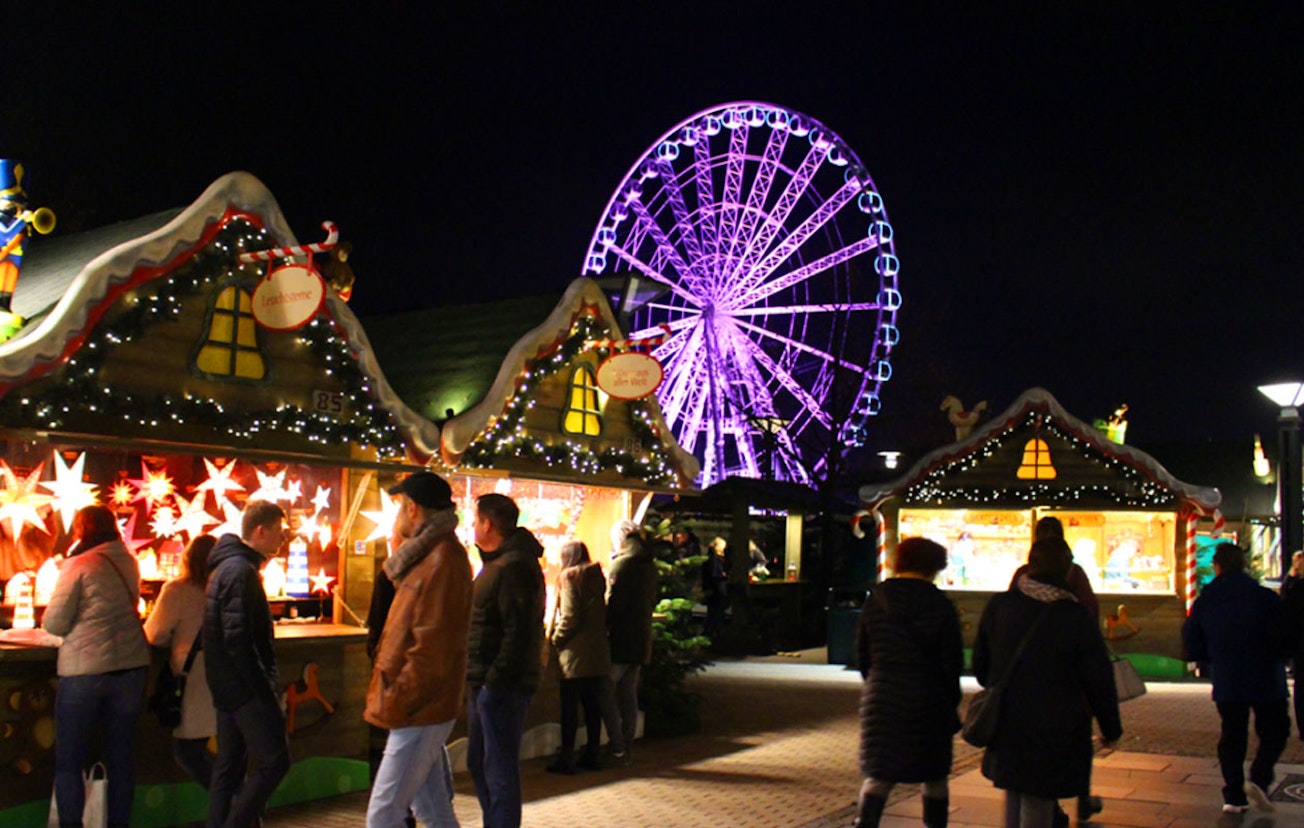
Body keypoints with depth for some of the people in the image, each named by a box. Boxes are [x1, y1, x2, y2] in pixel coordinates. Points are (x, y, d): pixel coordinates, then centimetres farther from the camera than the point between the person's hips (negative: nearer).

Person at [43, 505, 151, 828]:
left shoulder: (77, 566, -10)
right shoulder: (128, 562, 6)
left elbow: (53, 624, -8)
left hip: (84, 671, -5)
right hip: (131, 667, 5)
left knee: (68, 761, 6)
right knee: (121, 756, 12)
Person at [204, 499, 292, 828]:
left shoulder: (227, 565, 15)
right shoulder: (241, 571, -17)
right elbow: (238, 640, -22)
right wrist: (265, 689, -19)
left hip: (228, 688, 10)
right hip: (244, 687, -10)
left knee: (229, 766, 13)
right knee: (274, 760, -7)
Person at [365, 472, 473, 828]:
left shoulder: (442, 560, -18)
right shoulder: (431, 555, 14)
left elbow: (430, 649, -22)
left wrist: (393, 704, -19)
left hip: (419, 714, -10)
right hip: (423, 709, 10)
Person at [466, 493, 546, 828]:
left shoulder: (514, 567, -17)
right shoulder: (497, 564, 17)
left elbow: (518, 631, -24)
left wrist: (495, 678, -23)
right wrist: (477, 679, 17)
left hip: (502, 687, -11)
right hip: (486, 683, 11)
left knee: (499, 769, -4)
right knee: (479, 764, 18)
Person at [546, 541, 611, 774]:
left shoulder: (569, 576, -8)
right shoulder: (597, 576, 10)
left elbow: (569, 616, -14)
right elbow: (603, 612, 11)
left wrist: (556, 639, -4)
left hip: (576, 651, -6)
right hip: (598, 649, 7)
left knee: (569, 706, -2)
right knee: (593, 704, 12)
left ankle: (566, 757, 0)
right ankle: (593, 754, 17)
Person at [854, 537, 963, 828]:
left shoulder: (875, 600, 3)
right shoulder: (940, 606, -7)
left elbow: (862, 652, 8)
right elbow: (952, 661, -6)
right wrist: (950, 700, 4)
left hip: (881, 698, 3)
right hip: (928, 701, -2)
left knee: (877, 776, 7)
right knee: (934, 778, 13)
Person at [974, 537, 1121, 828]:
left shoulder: (998, 606, -1)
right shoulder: (1076, 618, -12)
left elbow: (980, 666, 9)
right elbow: (1099, 681, -7)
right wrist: (1111, 728, 7)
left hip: (1006, 728, 4)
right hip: (1055, 734, -4)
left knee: (1014, 803, 20)